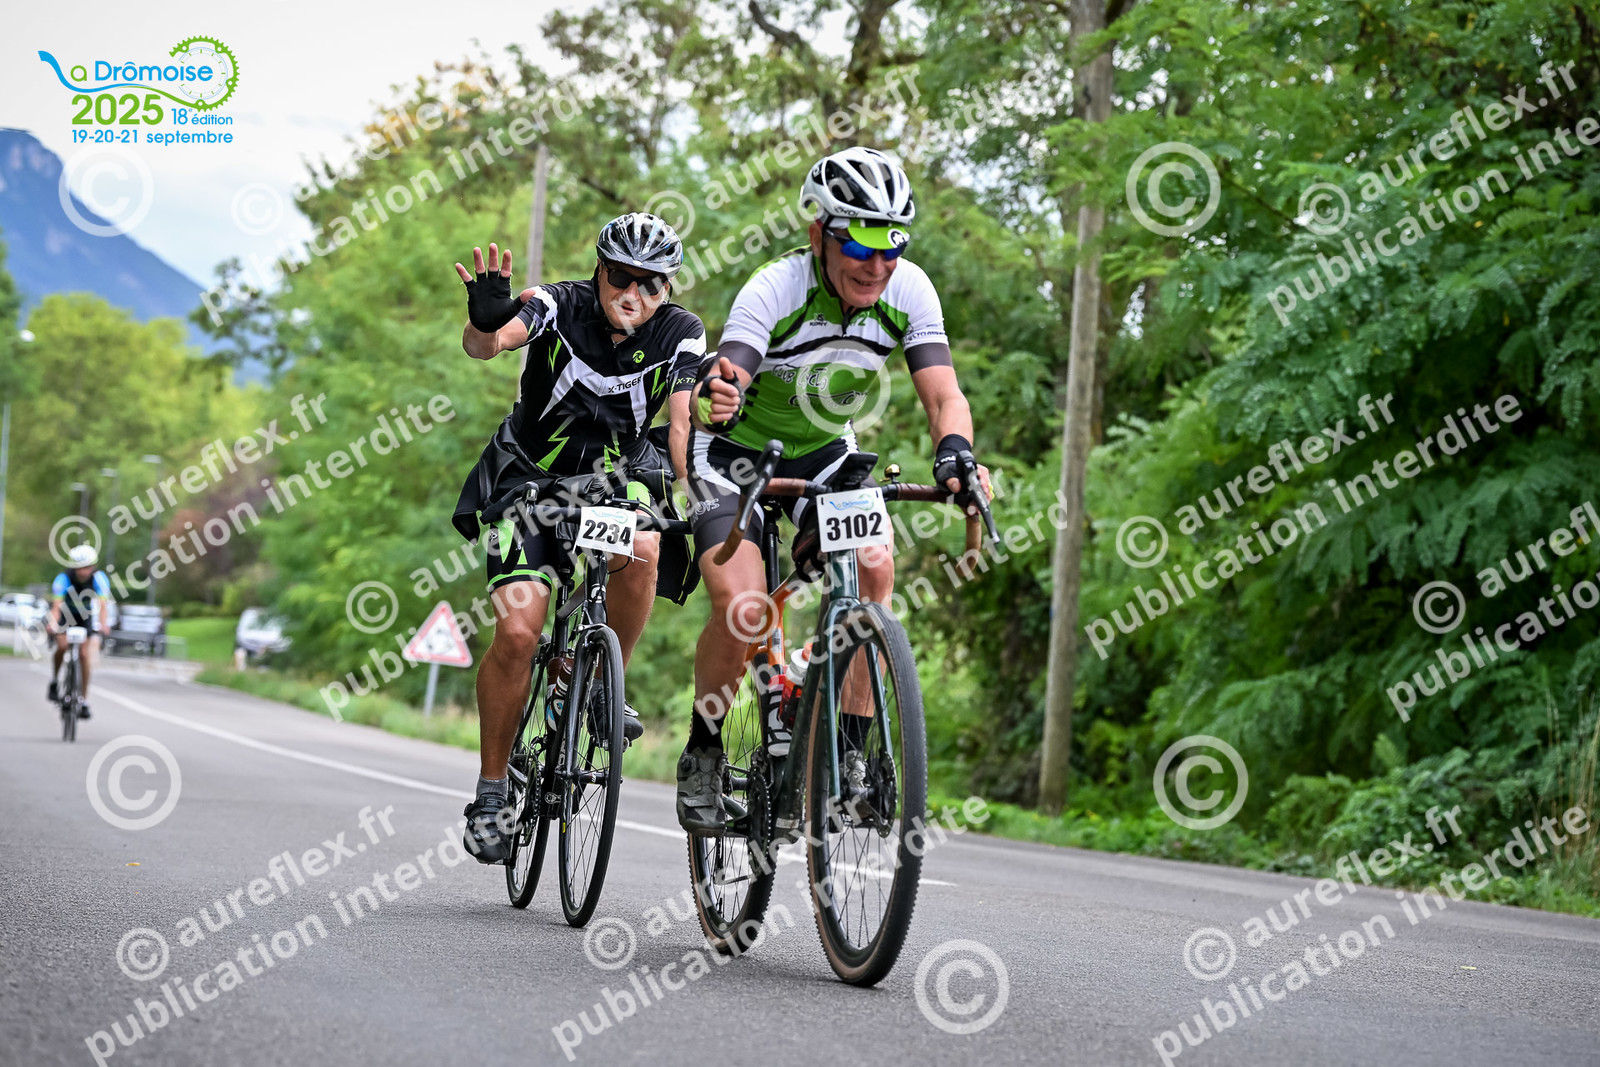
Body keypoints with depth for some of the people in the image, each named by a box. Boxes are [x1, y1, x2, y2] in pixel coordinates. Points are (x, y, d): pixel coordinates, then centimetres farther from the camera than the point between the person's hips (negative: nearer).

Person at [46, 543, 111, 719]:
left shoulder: (99, 578, -26)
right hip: (65, 614, -1)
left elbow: (103, 604, -36)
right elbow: (56, 605, -40)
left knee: (85, 654, -10)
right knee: (62, 646, -25)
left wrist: (102, 625, -54)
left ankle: (83, 699, -1)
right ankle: (54, 682, 1)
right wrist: (52, 623, -59)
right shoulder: (63, 579, -29)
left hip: (86, 616, 1)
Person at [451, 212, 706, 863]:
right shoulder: (560, 306, -20)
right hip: (531, 473, -1)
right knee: (518, 632, -16)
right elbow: (485, 345, -38)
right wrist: (484, 320, -62)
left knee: (642, 550, -34)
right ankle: (492, 790, 1)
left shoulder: (680, 334, -14)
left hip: (618, 474, 2)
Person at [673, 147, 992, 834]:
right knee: (739, 601, -24)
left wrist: (955, 452, -46)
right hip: (738, 452, -4)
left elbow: (943, 395, -24)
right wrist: (713, 398, -68)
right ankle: (702, 759, -1)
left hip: (823, 453, 4)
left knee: (873, 569, -23)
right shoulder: (773, 291, -30)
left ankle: (848, 747, -9)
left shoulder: (908, 290, -19)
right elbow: (723, 384, -44)